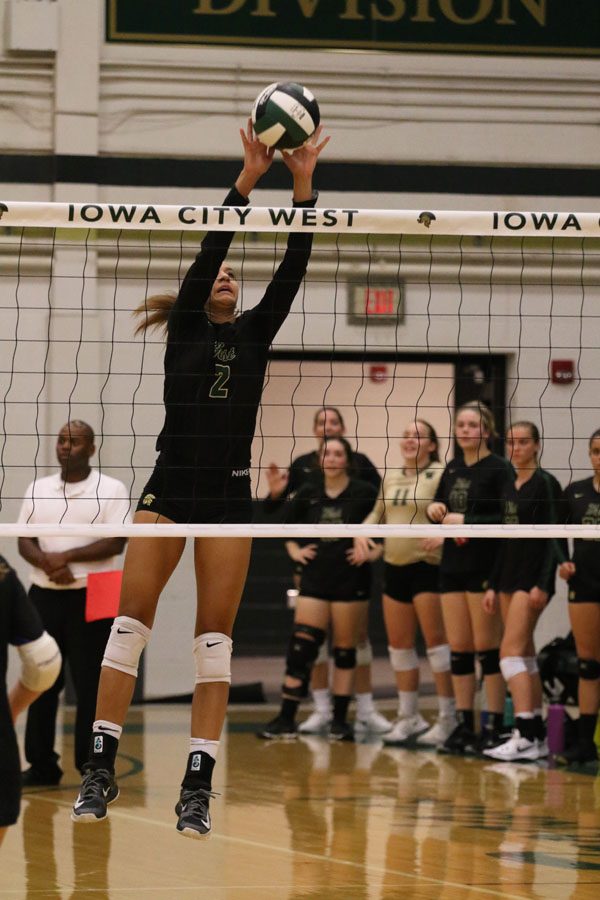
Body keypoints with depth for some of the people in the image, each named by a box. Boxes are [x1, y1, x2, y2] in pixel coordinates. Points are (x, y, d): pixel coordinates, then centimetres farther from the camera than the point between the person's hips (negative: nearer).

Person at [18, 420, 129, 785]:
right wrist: (46, 563, -14)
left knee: (91, 684, -4)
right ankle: (41, 765, 12)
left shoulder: (111, 490, -1)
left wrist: (67, 556, -18)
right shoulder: (38, 490, 12)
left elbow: (117, 543, -11)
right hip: (44, 595, 4)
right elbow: (25, 540, 7)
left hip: (91, 598, -4)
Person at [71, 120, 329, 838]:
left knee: (215, 635, -2)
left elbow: (292, 269, 3)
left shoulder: (255, 333, 13)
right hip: (171, 483, -2)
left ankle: (198, 784, -4)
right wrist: (248, 178, -15)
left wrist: (304, 184, -7)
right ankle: (101, 769, -4)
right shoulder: (185, 329, 6)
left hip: (230, 494, 2)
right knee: (130, 619, -7)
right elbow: (208, 251, -6)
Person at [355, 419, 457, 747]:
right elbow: (378, 513, 22)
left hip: (428, 566, -7)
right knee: (398, 643, 9)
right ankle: (408, 717, 19)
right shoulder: (390, 478, 13)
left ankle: (448, 717, -4)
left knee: (436, 640, -8)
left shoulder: (441, 475, -6)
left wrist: (444, 535, -28)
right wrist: (362, 531, 3)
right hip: (395, 568, 7)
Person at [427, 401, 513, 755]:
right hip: (453, 567, 7)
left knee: (487, 648, -3)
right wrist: (435, 511, 0)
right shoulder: (452, 469, 12)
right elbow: (440, 511, 22)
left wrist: (467, 521, -20)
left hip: (487, 567, -7)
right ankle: (464, 726, 13)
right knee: (458, 649, 7)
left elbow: (508, 519, -17)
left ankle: (495, 727, 2)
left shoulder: (500, 469, -9)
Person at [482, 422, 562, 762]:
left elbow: (554, 537, -15)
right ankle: (538, 737, 10)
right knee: (525, 655, 8)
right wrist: (493, 585, 16)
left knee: (511, 651, -17)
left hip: (534, 577, -9)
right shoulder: (510, 488, 14)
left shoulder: (546, 484, -10)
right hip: (510, 576, 9)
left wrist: (542, 584, -22)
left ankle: (524, 735, -21)